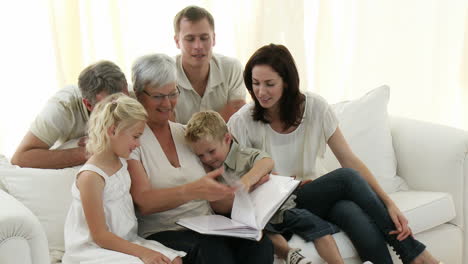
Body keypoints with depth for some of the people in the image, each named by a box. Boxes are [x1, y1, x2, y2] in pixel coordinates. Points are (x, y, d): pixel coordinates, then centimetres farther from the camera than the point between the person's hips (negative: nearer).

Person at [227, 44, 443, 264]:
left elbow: (350, 160, -8)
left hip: (315, 195, 3)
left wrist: (389, 204, -17)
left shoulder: (314, 107, -6)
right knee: (346, 178, -28)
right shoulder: (242, 122, -13)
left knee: (360, 220, -33)